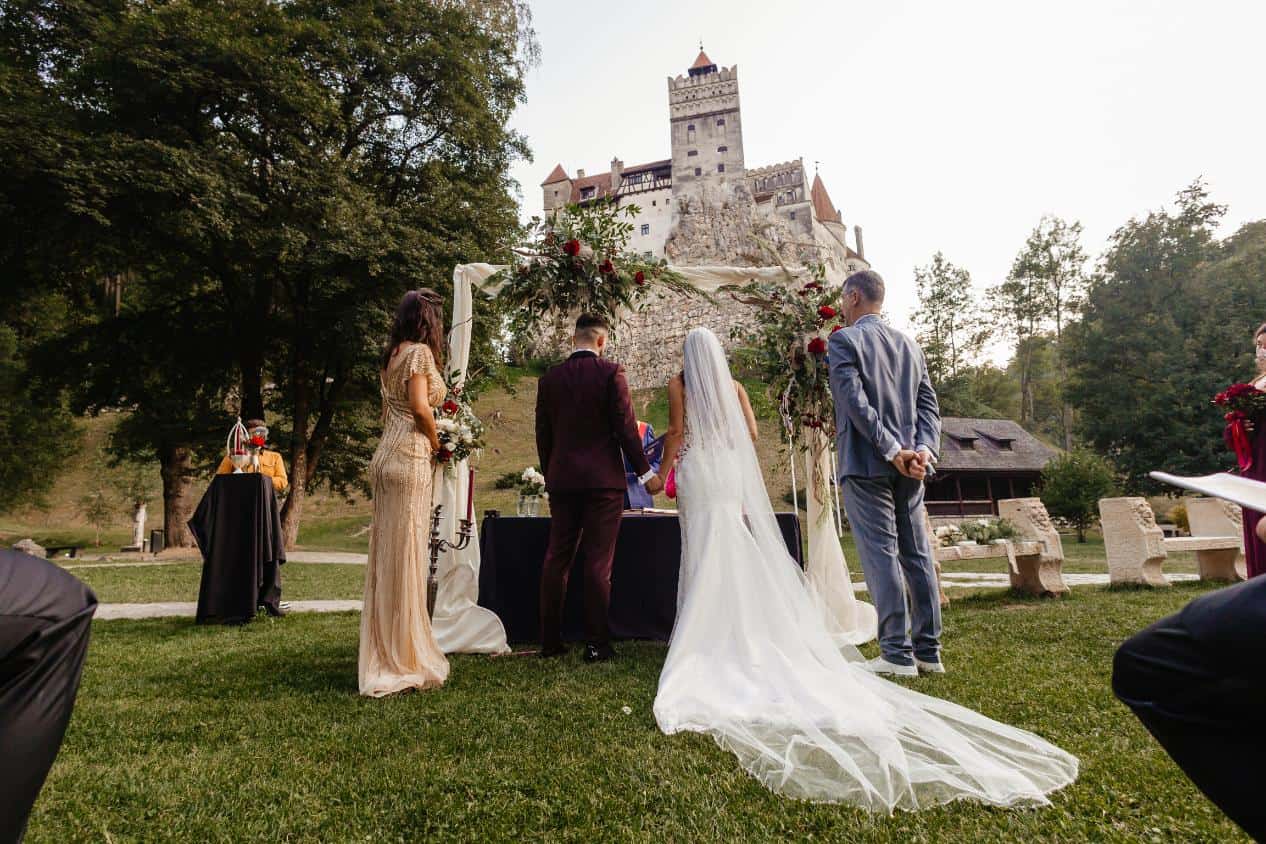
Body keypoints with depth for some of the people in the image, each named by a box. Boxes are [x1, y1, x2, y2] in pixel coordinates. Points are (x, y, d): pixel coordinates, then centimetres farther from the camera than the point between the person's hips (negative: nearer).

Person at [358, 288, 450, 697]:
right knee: (406, 553, -4)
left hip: (388, 454, 9)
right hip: (411, 456, -9)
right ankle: (403, 659, 4)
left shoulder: (392, 354, 17)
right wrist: (438, 444, -4)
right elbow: (420, 407, -17)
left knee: (388, 553, 12)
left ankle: (383, 654, 22)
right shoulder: (420, 351, -8)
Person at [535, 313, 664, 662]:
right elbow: (625, 427, -9)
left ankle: (550, 641, 18)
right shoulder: (611, 372, -6)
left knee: (556, 559, 11)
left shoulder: (549, 378, 6)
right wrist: (645, 473, -2)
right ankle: (596, 644, 6)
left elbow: (543, 434, 10)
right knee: (598, 563, 0)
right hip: (604, 478, -4)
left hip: (562, 480, 4)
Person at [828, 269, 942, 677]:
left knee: (881, 554, -2)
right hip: (909, 466, 7)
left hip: (866, 464, -7)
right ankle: (928, 650, 19)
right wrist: (924, 449, -3)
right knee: (917, 554, 10)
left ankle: (897, 653, 3)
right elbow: (929, 404, 8)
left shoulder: (843, 341, -5)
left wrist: (893, 451, -14)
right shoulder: (909, 344, 15)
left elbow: (856, 402, -16)